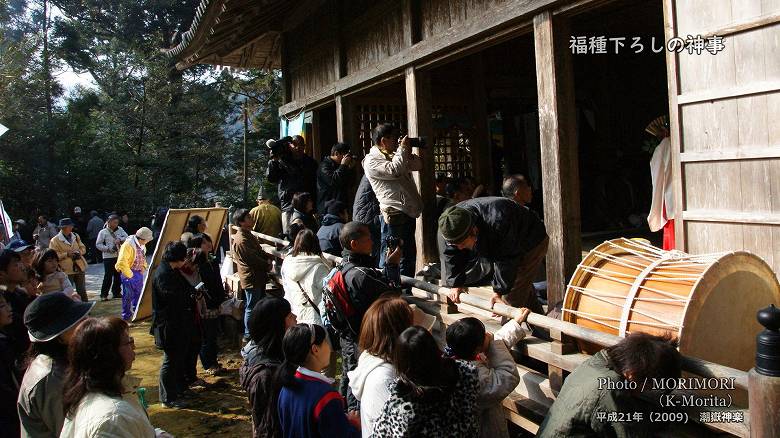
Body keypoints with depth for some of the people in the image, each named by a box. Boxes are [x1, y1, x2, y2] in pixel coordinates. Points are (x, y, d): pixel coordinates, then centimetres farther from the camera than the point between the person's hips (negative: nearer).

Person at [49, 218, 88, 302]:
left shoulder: (76, 236, 10)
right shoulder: (55, 240, -6)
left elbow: (83, 248, 15)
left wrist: (79, 252, -7)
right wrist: (66, 254, -19)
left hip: (79, 267, 5)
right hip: (66, 270, -5)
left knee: (82, 291, 10)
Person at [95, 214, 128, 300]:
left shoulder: (120, 229, 8)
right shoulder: (103, 232, -3)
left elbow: (127, 237, 4)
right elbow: (98, 244, -4)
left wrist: (120, 239, -16)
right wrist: (109, 248, -16)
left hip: (119, 256, 5)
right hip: (108, 257, -5)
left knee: (118, 275, 10)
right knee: (108, 276, -7)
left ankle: (116, 292, 23)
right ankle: (103, 294, 2)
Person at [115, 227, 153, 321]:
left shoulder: (142, 246, 5)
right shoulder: (128, 245, -23)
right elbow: (122, 262, -27)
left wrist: (144, 266, 6)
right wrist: (129, 275, -21)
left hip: (139, 273, 8)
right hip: (128, 273, -8)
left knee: (138, 293, 17)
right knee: (128, 295, 0)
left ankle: (136, 312, 32)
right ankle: (126, 316, 10)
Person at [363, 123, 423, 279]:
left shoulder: (394, 156, 20)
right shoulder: (371, 161, -7)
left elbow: (418, 164, 26)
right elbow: (394, 170, -22)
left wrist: (408, 153, 6)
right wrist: (402, 149, -9)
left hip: (408, 213, 9)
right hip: (394, 214, -9)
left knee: (409, 256, 15)